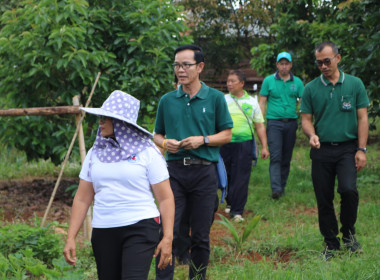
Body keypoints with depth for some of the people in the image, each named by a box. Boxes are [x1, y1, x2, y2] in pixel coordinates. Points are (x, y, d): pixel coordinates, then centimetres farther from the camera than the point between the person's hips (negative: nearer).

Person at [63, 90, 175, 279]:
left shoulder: (147, 152, -2)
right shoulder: (95, 153, 11)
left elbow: (165, 198, -4)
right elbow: (82, 199, 11)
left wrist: (167, 238, -12)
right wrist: (70, 238, 4)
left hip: (140, 228, -5)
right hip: (103, 233, 5)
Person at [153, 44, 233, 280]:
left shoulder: (215, 98, 3)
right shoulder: (167, 100, 9)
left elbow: (227, 134, 5)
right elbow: (157, 134, 18)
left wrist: (203, 140, -11)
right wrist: (164, 143, -5)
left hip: (204, 171, -1)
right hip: (175, 170, 1)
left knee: (201, 236, 5)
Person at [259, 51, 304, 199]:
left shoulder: (297, 82, 8)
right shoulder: (269, 81, 3)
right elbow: (262, 102, 4)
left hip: (291, 123, 3)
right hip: (274, 122, -2)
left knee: (286, 157, 8)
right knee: (275, 156, -12)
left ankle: (282, 186, 19)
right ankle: (276, 188, -19)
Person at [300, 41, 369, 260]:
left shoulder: (355, 84, 4)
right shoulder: (311, 89, 6)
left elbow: (362, 118, 4)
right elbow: (306, 119, 9)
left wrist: (362, 149, -3)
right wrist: (311, 134, -14)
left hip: (347, 149, -2)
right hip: (321, 150, 2)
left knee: (348, 189, -21)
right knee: (324, 199, 4)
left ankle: (349, 233, 2)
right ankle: (331, 243, 17)